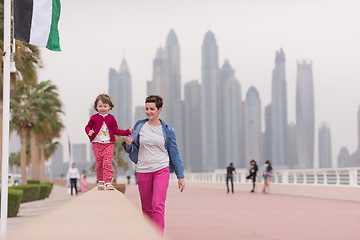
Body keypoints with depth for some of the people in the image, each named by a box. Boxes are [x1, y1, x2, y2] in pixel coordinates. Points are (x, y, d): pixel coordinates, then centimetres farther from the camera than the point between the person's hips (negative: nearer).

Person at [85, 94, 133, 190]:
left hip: (109, 144, 0)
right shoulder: (94, 118, 3)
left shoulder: (111, 118, 6)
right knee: (99, 163, 3)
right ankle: (100, 181, 20)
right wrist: (89, 132, -10)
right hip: (97, 144, 0)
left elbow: (115, 130, 10)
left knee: (108, 163, -10)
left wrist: (127, 132, 0)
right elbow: (88, 127, 13)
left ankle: (108, 182, -9)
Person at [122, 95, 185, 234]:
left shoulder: (167, 130, 1)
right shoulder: (140, 126, 5)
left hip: (161, 170, -2)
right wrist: (128, 144, -14)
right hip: (143, 171, 2)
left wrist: (180, 176, 6)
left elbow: (174, 154, 7)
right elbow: (132, 150, 11)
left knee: (158, 205, -17)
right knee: (147, 208, 9)